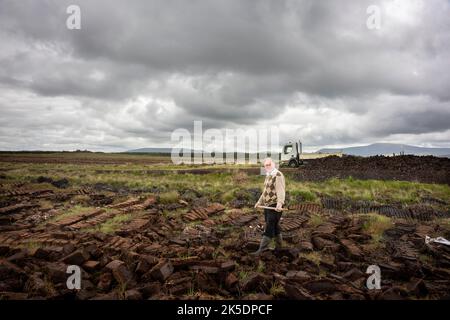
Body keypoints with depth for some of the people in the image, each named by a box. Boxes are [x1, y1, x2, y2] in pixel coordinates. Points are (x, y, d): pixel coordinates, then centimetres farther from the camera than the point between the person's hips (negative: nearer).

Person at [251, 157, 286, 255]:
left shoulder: (278, 175, -14)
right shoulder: (268, 176, 16)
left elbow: (281, 190, -27)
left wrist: (279, 203, -41)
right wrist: (259, 202, 27)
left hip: (275, 206, -9)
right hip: (267, 205, 9)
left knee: (269, 228, -8)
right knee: (275, 226, 15)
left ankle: (262, 249, -6)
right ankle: (278, 246, 26)